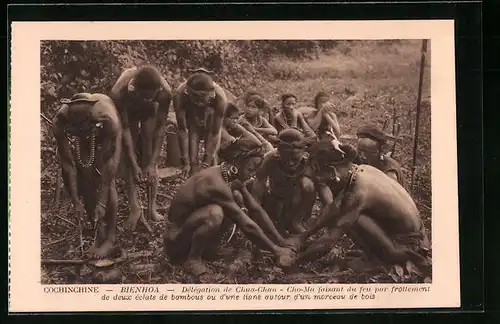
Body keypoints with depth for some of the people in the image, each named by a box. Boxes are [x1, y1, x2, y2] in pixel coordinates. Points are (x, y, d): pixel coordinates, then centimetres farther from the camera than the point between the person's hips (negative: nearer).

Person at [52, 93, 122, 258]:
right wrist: (75, 200, -22)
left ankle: (110, 237, -3)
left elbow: (108, 163, -34)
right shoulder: (60, 122, -36)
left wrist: (101, 201, -30)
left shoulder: (108, 120, -43)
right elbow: (68, 163, -27)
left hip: (104, 133, -2)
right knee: (84, 180, -6)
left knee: (107, 182, -12)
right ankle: (100, 233, 7)